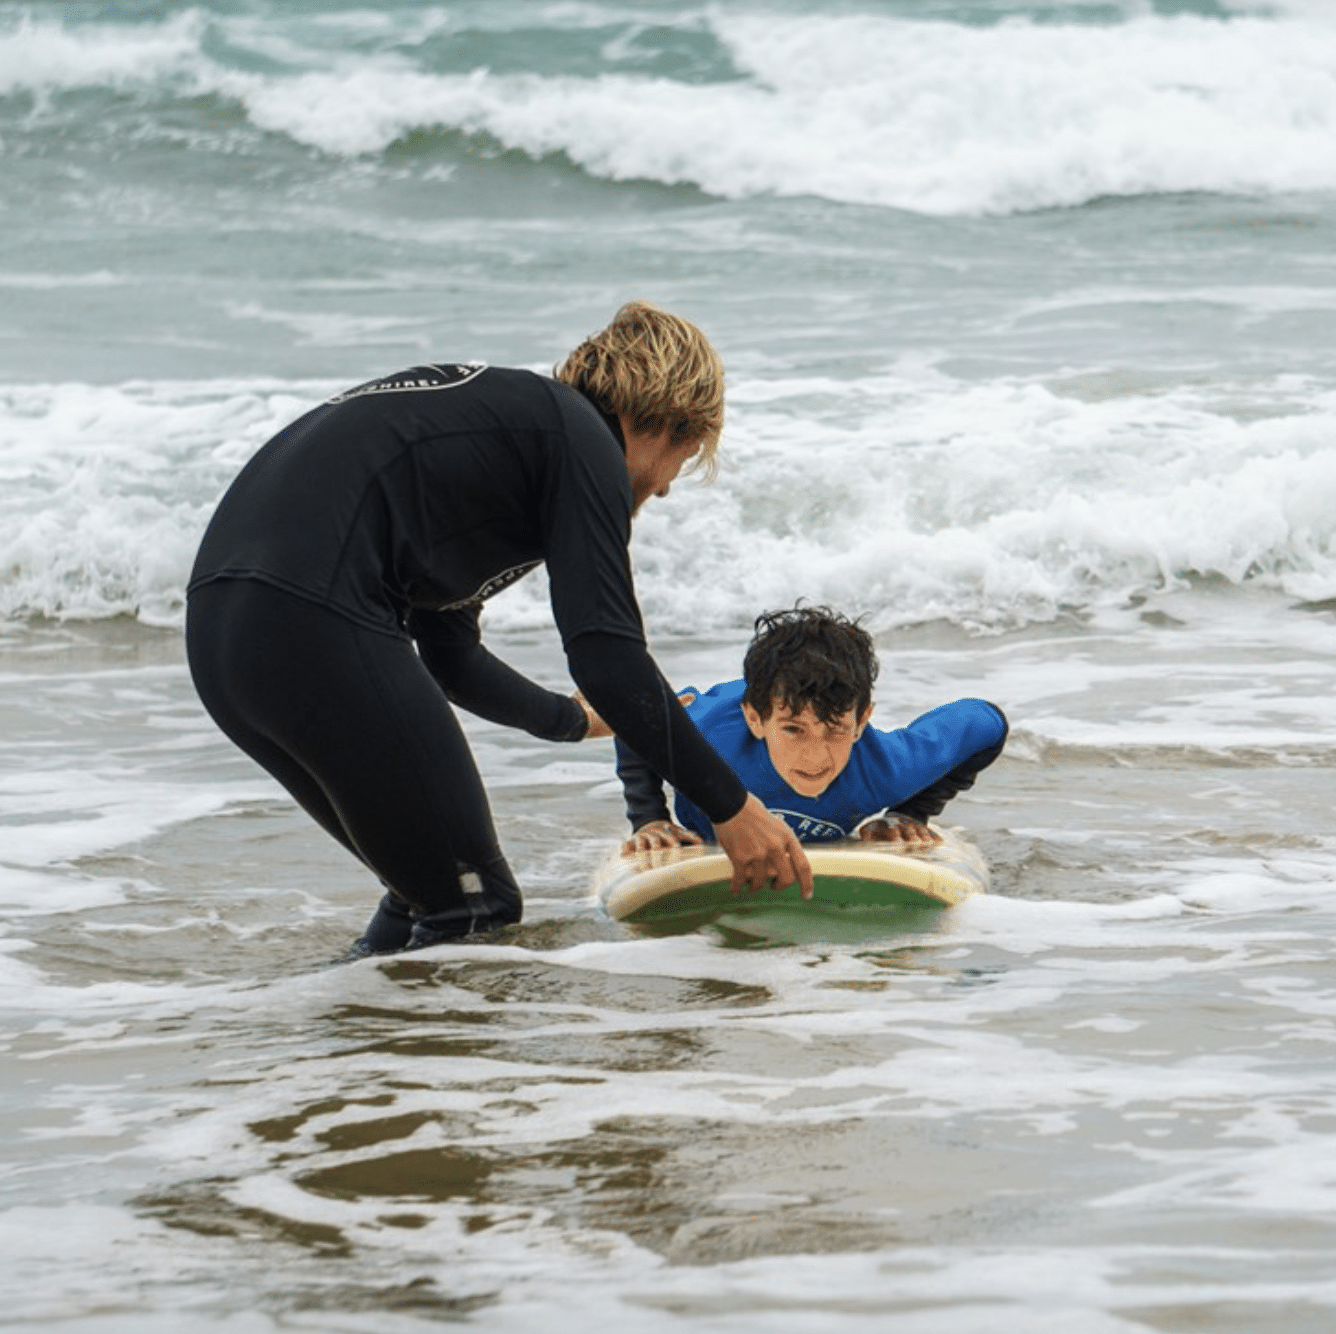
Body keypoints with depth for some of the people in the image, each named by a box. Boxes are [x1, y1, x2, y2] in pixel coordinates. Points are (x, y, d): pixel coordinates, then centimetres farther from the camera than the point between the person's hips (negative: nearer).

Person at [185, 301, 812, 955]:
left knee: (429, 891, 22)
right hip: (315, 623, -10)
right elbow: (607, 652, -6)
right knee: (473, 911, -1)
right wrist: (730, 806, 1)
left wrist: (572, 718, 56)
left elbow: (450, 652, 39)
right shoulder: (581, 438, 4)